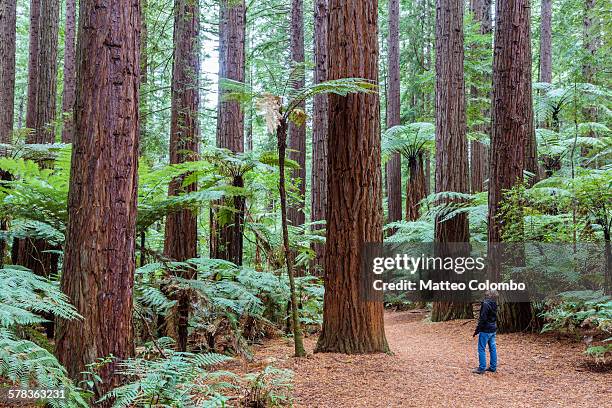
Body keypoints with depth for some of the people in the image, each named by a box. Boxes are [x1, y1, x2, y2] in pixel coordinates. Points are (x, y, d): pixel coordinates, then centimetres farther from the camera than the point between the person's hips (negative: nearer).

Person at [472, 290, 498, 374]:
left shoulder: (485, 304, -19)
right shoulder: (494, 304, 7)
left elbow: (483, 319, -21)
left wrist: (477, 330, -15)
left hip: (485, 330, -9)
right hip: (493, 330, 9)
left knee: (481, 349, -1)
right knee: (492, 348, 13)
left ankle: (481, 368, 0)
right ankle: (493, 367, 20)